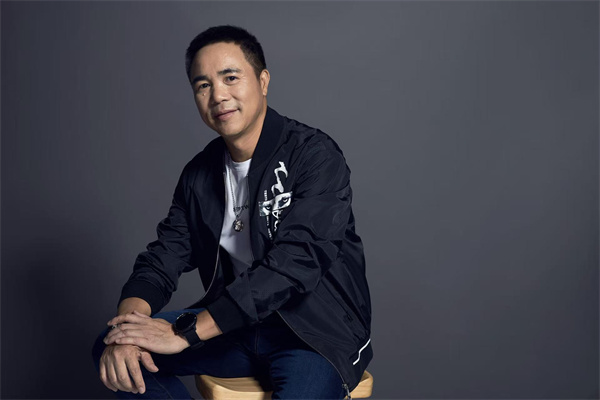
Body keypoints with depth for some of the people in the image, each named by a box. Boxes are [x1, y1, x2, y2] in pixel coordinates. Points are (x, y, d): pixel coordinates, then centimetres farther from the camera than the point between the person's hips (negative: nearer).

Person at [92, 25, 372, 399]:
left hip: (317, 330, -5)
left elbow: (293, 264, -25)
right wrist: (129, 321, -19)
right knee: (113, 348, -7)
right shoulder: (199, 174, 6)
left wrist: (184, 333, -27)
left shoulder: (315, 155, -14)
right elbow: (164, 258, 4)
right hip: (237, 323, 5)